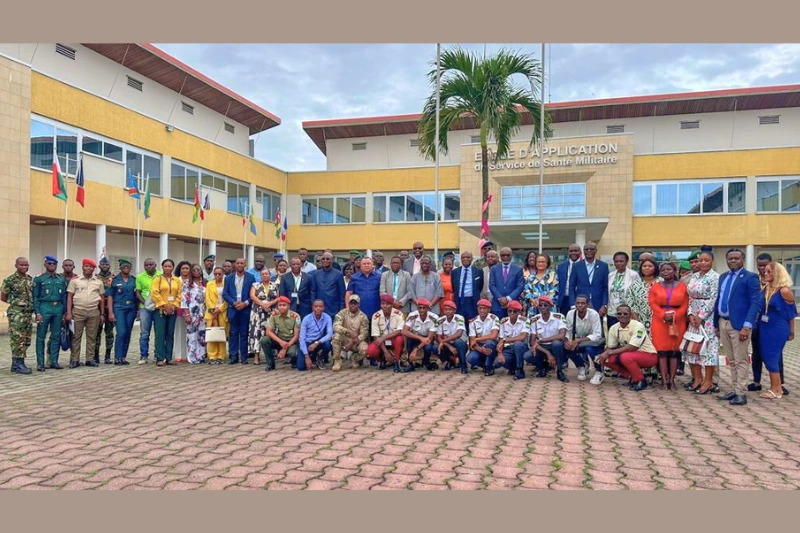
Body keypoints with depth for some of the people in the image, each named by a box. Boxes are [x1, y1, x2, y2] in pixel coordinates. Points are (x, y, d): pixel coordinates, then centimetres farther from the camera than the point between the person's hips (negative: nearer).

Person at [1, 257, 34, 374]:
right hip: (16, 314, -7)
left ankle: (17, 363, 18)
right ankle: (18, 365, -1)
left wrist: (30, 305, 5)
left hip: (28, 313, 7)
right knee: (17, 339, -6)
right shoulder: (10, 280, -7)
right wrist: (15, 302, 4)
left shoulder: (30, 280, 10)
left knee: (26, 340, 9)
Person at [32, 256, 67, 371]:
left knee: (56, 336, 7)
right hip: (44, 308, -3)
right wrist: (37, 313, -10)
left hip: (58, 309, 3)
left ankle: (54, 361, 14)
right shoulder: (39, 279, 1)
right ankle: (40, 363, 7)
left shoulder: (62, 280, 11)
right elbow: (35, 297, -2)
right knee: (41, 337, 1)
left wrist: (65, 312, 7)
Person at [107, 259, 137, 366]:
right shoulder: (115, 280, 2)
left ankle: (123, 357, 13)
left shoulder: (134, 280, 10)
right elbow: (109, 296, -1)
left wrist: (138, 310, 4)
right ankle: (117, 358, -6)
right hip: (119, 308, -3)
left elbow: (137, 295, 12)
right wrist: (110, 312, -8)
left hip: (131, 309, 3)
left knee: (128, 334, 5)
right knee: (121, 333, -12)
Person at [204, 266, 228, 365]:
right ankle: (212, 357, -3)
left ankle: (221, 357, 2)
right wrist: (213, 310, -7)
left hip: (223, 313, -1)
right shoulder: (209, 284, 13)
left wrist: (219, 309, -10)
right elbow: (207, 299, 5)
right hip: (212, 312, 1)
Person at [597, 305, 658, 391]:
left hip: (649, 355, -7)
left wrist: (609, 352, -26)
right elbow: (610, 347, 0)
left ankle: (640, 381, -10)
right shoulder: (613, 328, -4)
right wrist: (605, 354, -24)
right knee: (607, 359, -13)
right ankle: (632, 377, 4)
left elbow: (631, 348, -29)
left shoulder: (638, 326, -23)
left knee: (625, 357, -35)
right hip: (631, 355, 7)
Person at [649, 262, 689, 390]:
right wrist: (664, 315, -16)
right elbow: (653, 304, -3)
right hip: (660, 322, 0)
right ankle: (664, 380, 1)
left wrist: (674, 316, -13)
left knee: (675, 351, 2)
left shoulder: (682, 287, 6)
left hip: (677, 322, 0)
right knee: (662, 350, -2)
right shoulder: (655, 287, 7)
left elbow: (685, 306, 0)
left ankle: (672, 380, 6)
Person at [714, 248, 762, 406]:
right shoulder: (723, 277, 14)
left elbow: (756, 302, -14)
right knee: (732, 361, 14)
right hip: (723, 323, 6)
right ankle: (735, 390, 23)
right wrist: (716, 323, 13)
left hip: (738, 324, -6)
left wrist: (747, 326, -22)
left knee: (740, 361, 0)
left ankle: (741, 394, 7)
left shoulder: (750, 277, -7)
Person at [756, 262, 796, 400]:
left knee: (771, 358, -5)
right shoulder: (765, 288, 4)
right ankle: (776, 387, 22)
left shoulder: (784, 291, -13)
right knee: (767, 357, 10)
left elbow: (791, 313, -4)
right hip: (764, 328, 7)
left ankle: (776, 390, 7)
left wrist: (791, 331, 4)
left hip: (778, 328, -7)